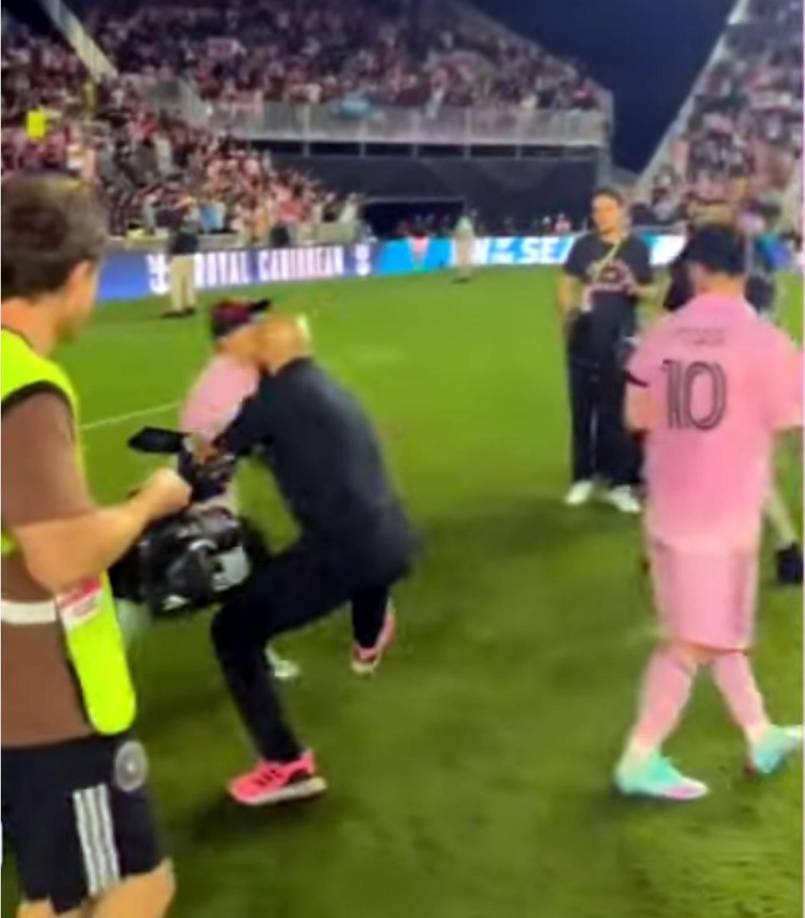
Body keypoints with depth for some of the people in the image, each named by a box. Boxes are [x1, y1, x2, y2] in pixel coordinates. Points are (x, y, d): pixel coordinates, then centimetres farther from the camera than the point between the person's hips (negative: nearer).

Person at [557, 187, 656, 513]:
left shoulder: (637, 247, 1)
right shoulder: (584, 245, 2)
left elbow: (649, 292, 5)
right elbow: (567, 283, 5)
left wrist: (636, 290, -17)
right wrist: (567, 311, -12)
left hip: (621, 341, -1)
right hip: (584, 339, 1)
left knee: (618, 411, 4)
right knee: (582, 410, 9)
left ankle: (620, 483, 11)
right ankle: (584, 477, 21)